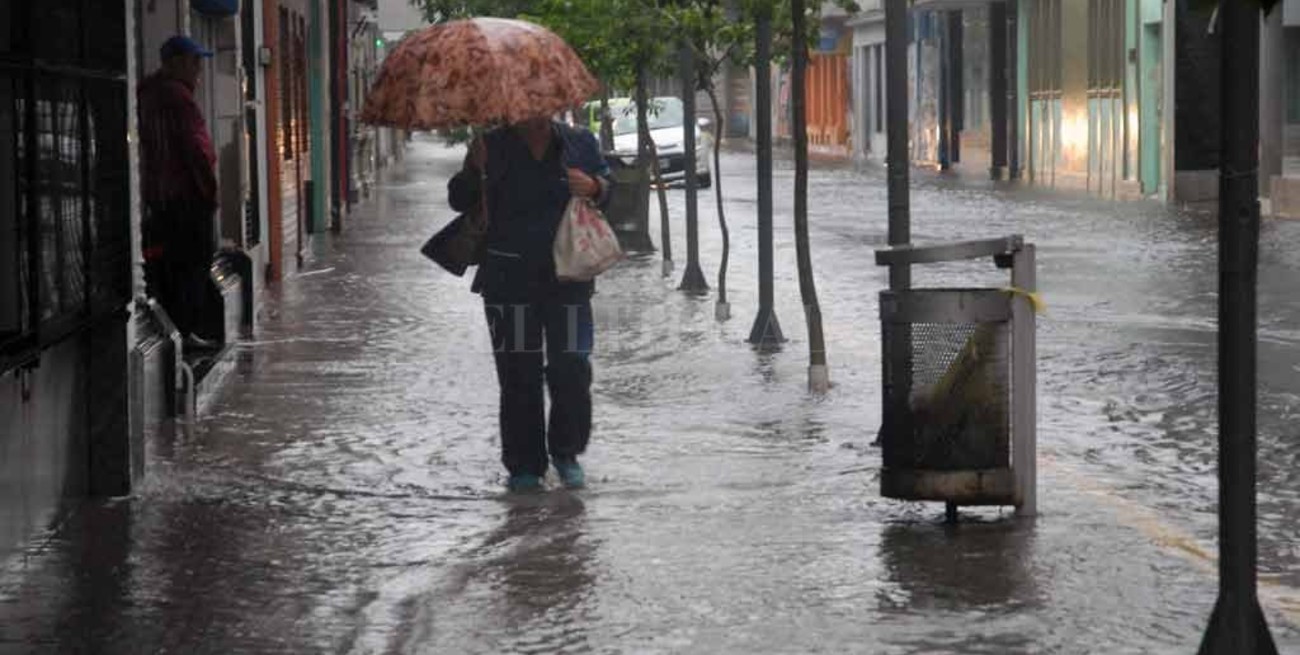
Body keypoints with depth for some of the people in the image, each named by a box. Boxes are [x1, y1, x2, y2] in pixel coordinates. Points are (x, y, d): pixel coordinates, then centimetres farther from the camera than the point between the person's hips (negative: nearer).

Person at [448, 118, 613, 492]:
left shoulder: (580, 144, 6)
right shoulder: (494, 148, 3)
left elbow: (610, 190, 15)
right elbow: (459, 201, 4)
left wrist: (594, 187, -8)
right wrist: (475, 171, -16)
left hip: (567, 276, 1)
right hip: (509, 279, 0)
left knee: (572, 369, -4)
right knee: (518, 374, 2)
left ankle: (567, 454, 14)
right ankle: (524, 464, 10)